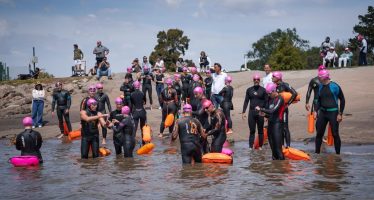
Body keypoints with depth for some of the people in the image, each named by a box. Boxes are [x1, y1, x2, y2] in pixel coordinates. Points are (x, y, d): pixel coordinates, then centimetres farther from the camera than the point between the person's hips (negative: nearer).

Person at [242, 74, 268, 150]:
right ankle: (251, 147, 2)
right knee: (252, 131, 2)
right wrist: (243, 112, 3)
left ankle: (260, 146, 13)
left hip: (260, 113, -2)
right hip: (251, 112, 2)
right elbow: (246, 101, 9)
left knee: (260, 131, 6)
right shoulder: (249, 90, 7)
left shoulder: (263, 90, 1)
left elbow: (266, 102, 1)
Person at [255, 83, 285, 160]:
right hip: (270, 123, 8)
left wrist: (260, 109, -15)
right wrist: (264, 114, -1)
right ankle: (274, 159, 14)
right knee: (272, 144, 8)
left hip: (277, 123, -8)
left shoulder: (279, 99, -11)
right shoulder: (270, 98, 13)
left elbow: (272, 111, -21)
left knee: (278, 146, -10)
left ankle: (281, 159, -8)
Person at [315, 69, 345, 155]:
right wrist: (316, 111, 12)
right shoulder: (320, 86, 6)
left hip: (333, 112, -5)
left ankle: (338, 153, 9)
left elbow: (342, 100, -5)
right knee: (319, 133, 6)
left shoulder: (334, 86, -10)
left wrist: (340, 114, -9)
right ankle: (317, 153, 17)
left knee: (335, 134, -2)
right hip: (322, 112, 5)